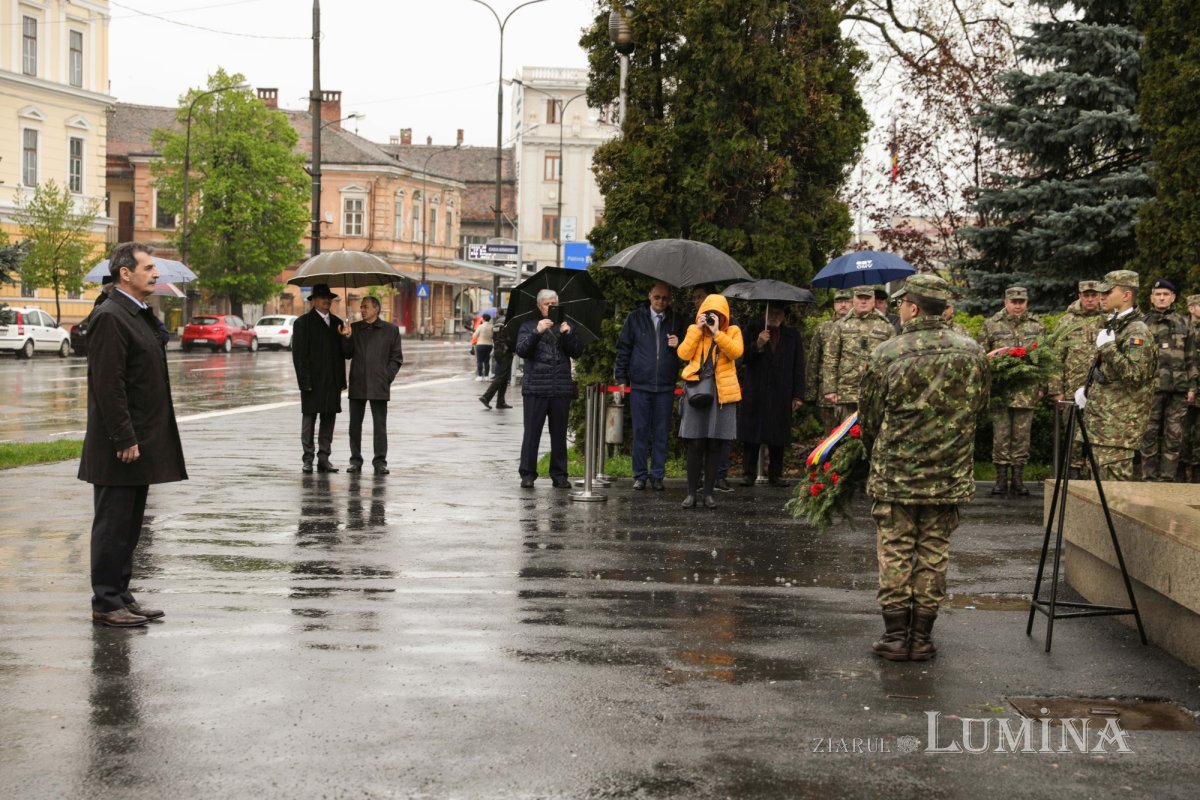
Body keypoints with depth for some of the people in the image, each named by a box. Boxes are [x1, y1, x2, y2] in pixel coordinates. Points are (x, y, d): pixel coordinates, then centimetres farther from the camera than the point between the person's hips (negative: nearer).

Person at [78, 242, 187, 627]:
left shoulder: (139, 315, 16)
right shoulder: (110, 317, -15)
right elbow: (108, 386, -20)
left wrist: (142, 439, 17)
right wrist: (125, 439, -21)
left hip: (142, 443, 10)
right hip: (120, 447, -10)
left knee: (129, 524, 14)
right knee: (113, 525, -2)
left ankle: (121, 596, 22)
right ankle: (106, 604, 5)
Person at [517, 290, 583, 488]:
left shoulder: (565, 326, 15)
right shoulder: (528, 325, 9)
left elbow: (577, 352, 7)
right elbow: (521, 350, -6)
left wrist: (569, 334, -9)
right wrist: (536, 332, -18)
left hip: (561, 389, 2)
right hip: (535, 388, -2)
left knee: (559, 434, 6)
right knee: (532, 432, -3)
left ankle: (559, 475, 12)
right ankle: (527, 475, 2)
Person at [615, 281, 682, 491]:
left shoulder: (675, 321, 8)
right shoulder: (635, 318, 5)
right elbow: (623, 348, 8)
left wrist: (678, 345, -5)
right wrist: (621, 378, 4)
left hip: (665, 386, 1)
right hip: (640, 384, -1)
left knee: (661, 433, 4)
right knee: (640, 431, 2)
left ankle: (657, 475, 11)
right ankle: (640, 475, 10)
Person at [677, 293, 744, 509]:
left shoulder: (732, 331, 8)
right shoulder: (694, 330, 10)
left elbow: (736, 352, -12)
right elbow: (683, 354, -5)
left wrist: (716, 332, -15)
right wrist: (698, 329, -8)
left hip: (722, 394, 0)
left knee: (714, 445, 3)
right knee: (695, 444, -3)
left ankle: (709, 492, 9)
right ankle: (691, 493, 3)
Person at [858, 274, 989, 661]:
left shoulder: (886, 355, -9)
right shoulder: (972, 353, 0)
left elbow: (869, 417, 0)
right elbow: (978, 408, 11)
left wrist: (875, 452, 20)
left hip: (894, 473, -2)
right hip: (950, 475, 2)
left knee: (895, 553, 6)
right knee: (934, 553, 9)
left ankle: (895, 636, 9)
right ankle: (922, 638, 13)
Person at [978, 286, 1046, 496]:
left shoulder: (1037, 326, 9)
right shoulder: (991, 325, 4)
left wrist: (1042, 386, 5)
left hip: (1027, 392, 1)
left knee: (1022, 435, 4)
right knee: (1001, 436, 2)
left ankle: (1018, 478, 11)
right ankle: (1001, 478, 7)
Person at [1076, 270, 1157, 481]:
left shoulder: (1137, 331, -14)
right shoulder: (1114, 325, 17)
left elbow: (1135, 374, -25)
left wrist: (1108, 347, -24)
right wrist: (1088, 389, 20)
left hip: (1119, 422, -10)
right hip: (1102, 415, 10)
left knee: (1114, 478, -10)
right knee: (1100, 476, 14)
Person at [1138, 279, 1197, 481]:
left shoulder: (1183, 324, 12)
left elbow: (1191, 358, 13)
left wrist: (1192, 386, 7)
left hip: (1178, 389, 2)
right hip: (1151, 387, -2)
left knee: (1174, 436, 2)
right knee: (1149, 434, -1)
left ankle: (1167, 478, 8)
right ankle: (1149, 477, 6)